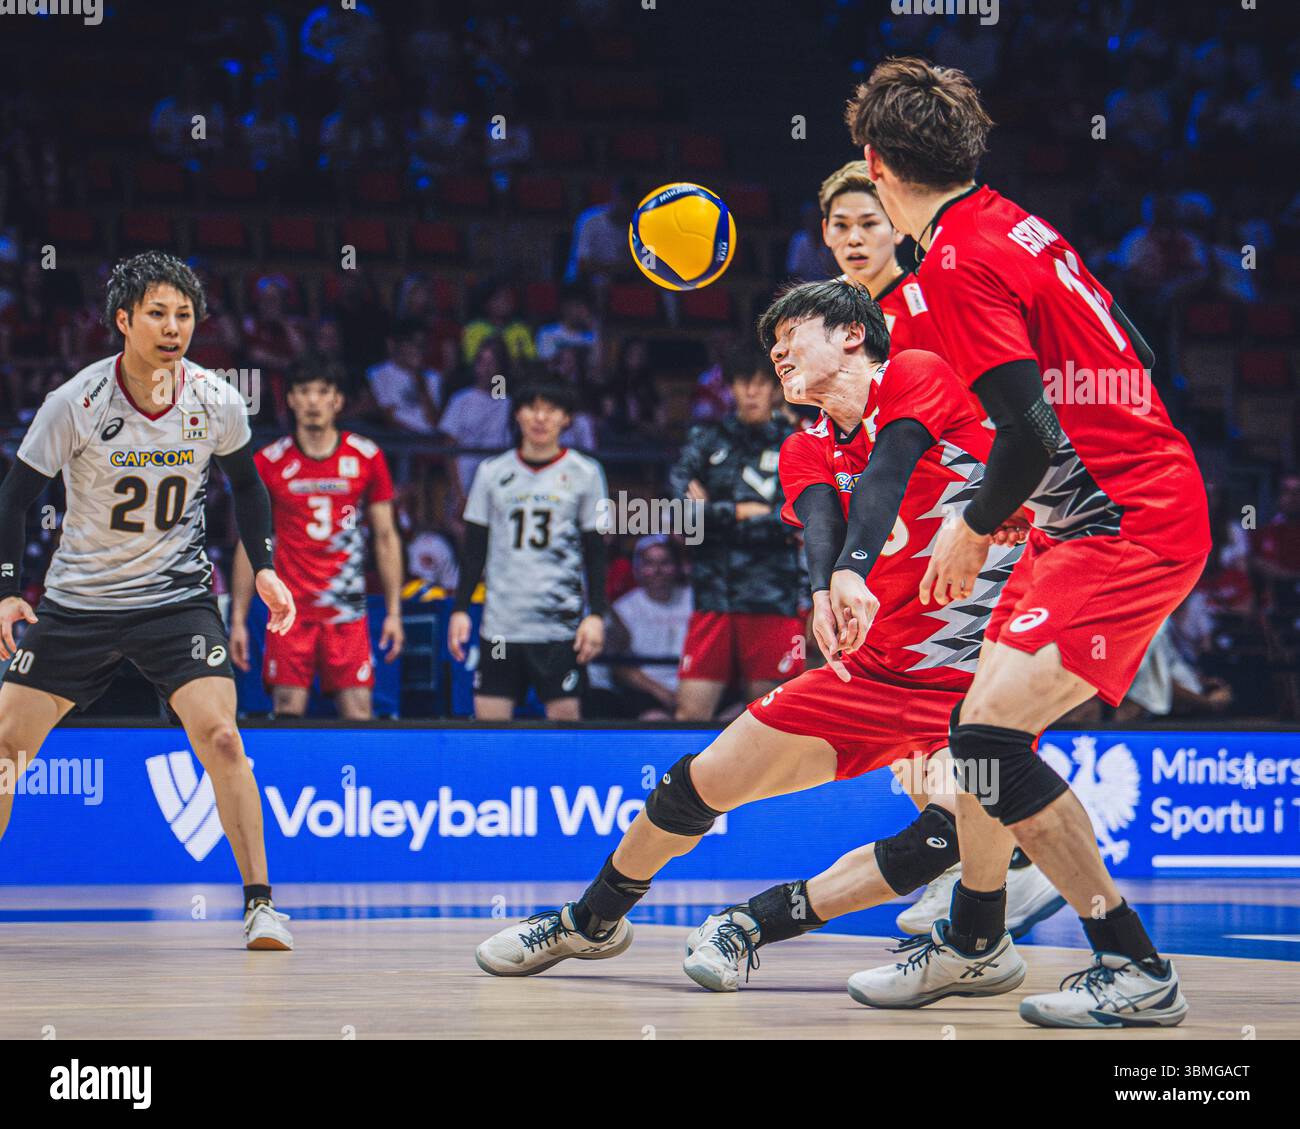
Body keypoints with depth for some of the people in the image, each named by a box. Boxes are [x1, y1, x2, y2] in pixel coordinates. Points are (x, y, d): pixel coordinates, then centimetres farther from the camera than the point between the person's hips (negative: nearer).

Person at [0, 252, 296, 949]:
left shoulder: (215, 401, -8)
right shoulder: (75, 404, -14)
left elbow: (245, 481, 11)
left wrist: (263, 567, 2)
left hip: (177, 596, 0)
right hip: (78, 598, 0)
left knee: (219, 736, -19)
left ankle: (259, 904, -10)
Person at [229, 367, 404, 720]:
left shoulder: (367, 457, 4)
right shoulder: (268, 462, 3)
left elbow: (386, 537, 9)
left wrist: (394, 612, 4)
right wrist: (238, 619, 3)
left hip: (348, 612, 0)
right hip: (289, 611, 0)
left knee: (358, 714, -7)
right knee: (288, 712, -7)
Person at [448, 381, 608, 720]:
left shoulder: (585, 473, 4)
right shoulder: (492, 472, 8)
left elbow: (595, 552, 5)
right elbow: (474, 549, 12)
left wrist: (596, 615, -3)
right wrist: (460, 609, 6)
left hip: (561, 625, -2)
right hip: (500, 624, 2)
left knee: (564, 714, -5)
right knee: (488, 715, -1)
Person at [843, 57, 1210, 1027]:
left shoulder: (958, 261, -16)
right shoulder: (1017, 227, 12)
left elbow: (1031, 434, -23)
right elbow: (1135, 363, 18)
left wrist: (973, 532, -4)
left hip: (1128, 527, -10)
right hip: (1146, 501, 10)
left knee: (989, 734, -17)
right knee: (986, 726, 16)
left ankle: (1136, 972, -13)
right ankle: (974, 944, 33)